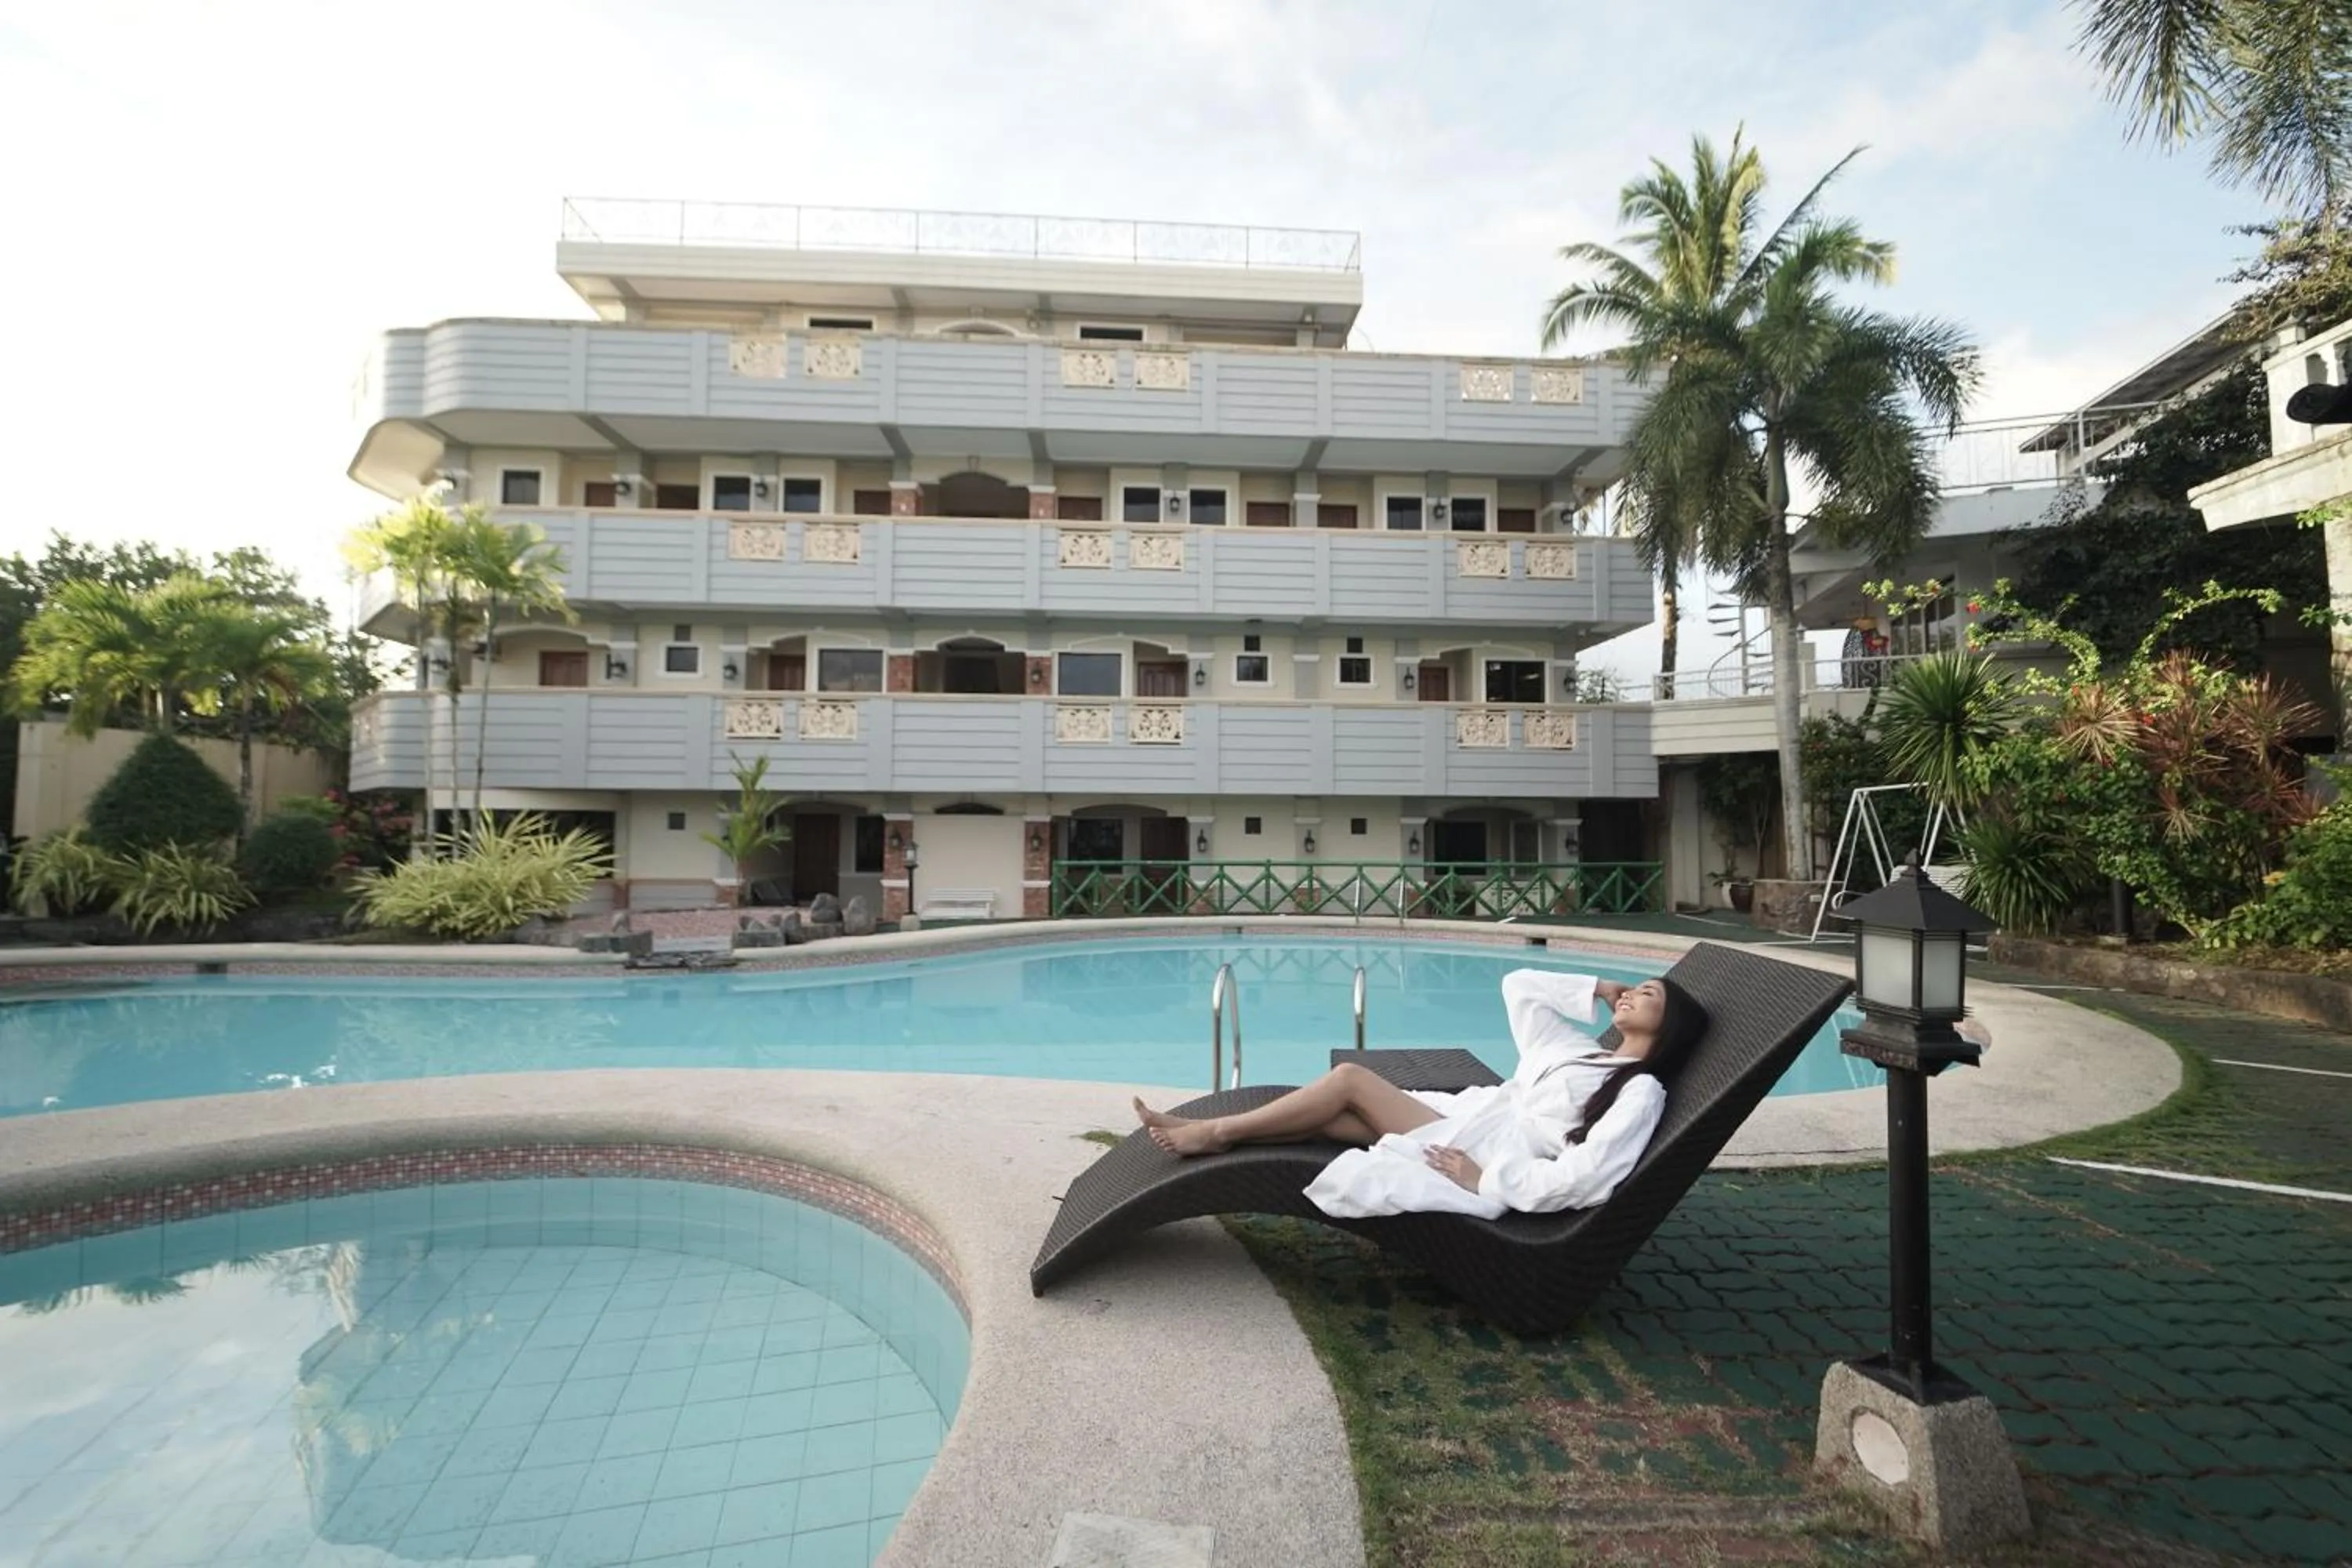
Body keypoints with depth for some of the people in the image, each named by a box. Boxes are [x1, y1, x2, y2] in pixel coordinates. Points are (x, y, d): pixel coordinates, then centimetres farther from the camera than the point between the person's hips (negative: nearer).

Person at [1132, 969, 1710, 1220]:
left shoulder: (1641, 1091, -3)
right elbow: (1519, 986, 24)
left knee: (1351, 1079, -15)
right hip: (1471, 1123, 8)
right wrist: (1599, 989, 18)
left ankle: (1216, 1131, -7)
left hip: (1493, 1159, -8)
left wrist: (1487, 1180, -19)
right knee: (1331, 1115, -11)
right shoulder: (1581, 1051, 21)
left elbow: (1581, 1177, -17)